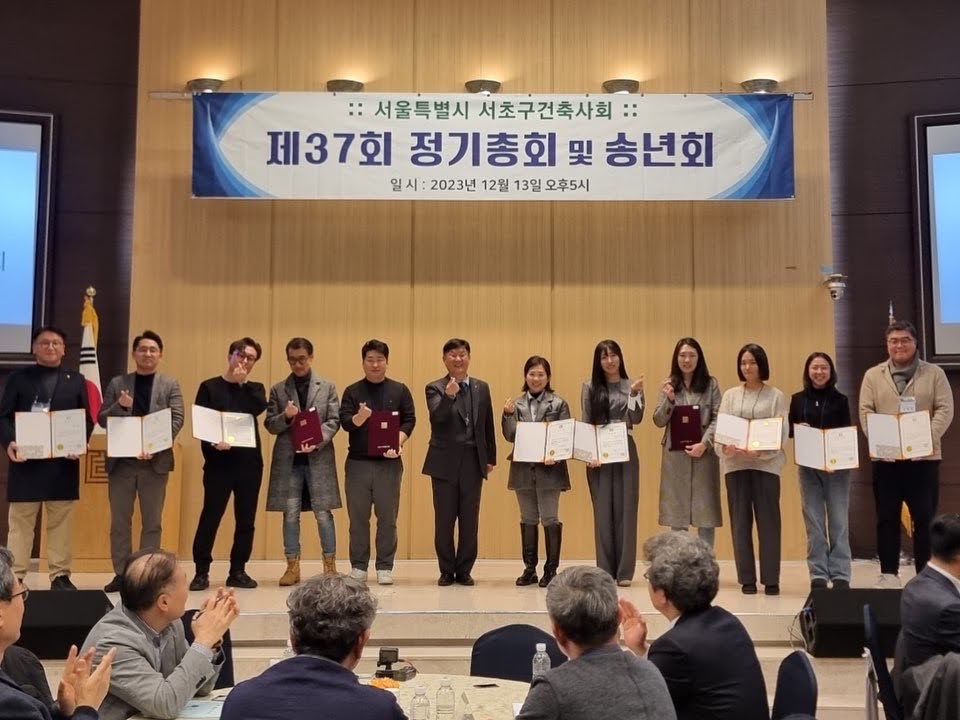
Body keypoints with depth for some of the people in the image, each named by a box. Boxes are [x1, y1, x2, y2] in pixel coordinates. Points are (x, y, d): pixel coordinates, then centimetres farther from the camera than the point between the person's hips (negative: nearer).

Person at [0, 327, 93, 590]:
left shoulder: (76, 380, 12)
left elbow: (88, 418, 7)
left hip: (64, 461, 1)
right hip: (25, 458, -1)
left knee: (61, 522, 5)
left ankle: (60, 575, 11)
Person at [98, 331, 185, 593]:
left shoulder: (170, 385, 6)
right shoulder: (117, 383, 8)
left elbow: (177, 420, -4)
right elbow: (101, 419, 5)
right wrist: (119, 406, -16)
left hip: (155, 461, -1)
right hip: (121, 460, 1)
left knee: (152, 522, 4)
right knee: (119, 521, 5)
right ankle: (121, 573, 13)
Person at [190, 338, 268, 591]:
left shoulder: (255, 389, 14)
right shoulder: (210, 387, 5)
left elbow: (260, 408, -8)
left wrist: (243, 383, -9)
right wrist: (213, 443, -19)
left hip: (249, 462, 3)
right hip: (218, 461, -3)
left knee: (246, 519, 5)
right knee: (210, 516, -4)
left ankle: (238, 571, 13)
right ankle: (202, 571, 5)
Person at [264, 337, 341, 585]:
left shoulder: (327, 387, 6)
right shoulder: (278, 390, 9)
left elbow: (334, 421, 0)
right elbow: (270, 425, 6)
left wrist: (318, 441, -16)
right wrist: (285, 416, -14)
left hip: (319, 457, -1)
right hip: (288, 460, 1)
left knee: (323, 512, 0)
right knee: (290, 513, 4)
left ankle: (330, 565, 9)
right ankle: (292, 566, 12)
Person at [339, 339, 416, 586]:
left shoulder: (400, 391, 7)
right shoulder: (352, 391, 6)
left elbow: (409, 421, 4)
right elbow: (345, 422, -3)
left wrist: (397, 444, -12)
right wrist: (360, 417, -25)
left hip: (389, 462, 0)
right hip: (358, 461, 1)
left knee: (387, 517, 2)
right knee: (358, 517, 5)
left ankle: (385, 567, 11)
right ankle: (358, 566, 15)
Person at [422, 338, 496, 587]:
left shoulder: (481, 388, 10)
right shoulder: (435, 388, -1)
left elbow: (488, 425, 13)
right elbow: (437, 417, -19)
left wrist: (491, 457, 12)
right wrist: (449, 395, -36)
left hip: (473, 462, 3)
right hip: (445, 462, -3)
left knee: (470, 520, 6)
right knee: (444, 520, 4)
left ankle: (464, 571, 16)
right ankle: (447, 571, 16)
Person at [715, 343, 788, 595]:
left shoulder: (776, 396, 5)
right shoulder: (730, 395, 13)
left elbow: (782, 432, -2)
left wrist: (761, 451, -19)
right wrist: (724, 447, -16)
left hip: (766, 463, -2)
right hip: (735, 463, 2)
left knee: (768, 520, -3)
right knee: (740, 521, 2)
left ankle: (771, 579, 3)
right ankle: (747, 579, 8)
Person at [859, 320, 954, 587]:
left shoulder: (934, 373, 7)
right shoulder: (873, 375, 9)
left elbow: (945, 410, -2)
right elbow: (865, 411, 2)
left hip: (924, 456, -1)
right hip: (885, 457, 1)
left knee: (925, 517, 1)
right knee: (887, 517, 3)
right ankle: (889, 572, 10)